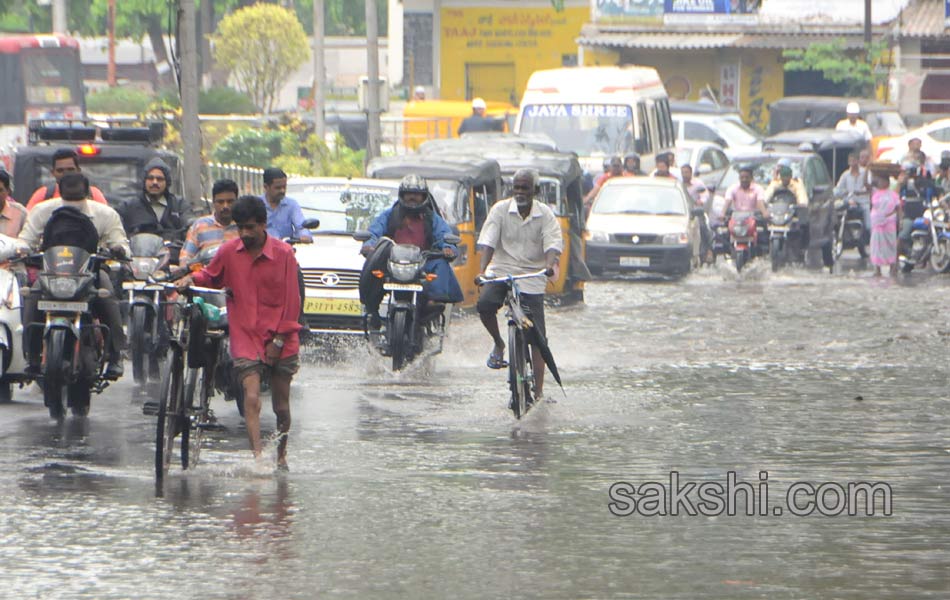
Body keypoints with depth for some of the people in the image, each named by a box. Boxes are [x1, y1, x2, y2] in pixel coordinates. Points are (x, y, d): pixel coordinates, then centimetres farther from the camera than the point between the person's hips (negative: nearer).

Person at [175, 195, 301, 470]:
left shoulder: (283, 253, -4)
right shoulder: (229, 252, 1)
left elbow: (291, 299, -3)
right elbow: (212, 276, 20)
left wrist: (279, 339, -6)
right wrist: (192, 278, -2)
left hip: (280, 341, 0)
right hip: (245, 337, 0)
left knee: (281, 405, 8)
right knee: (252, 398, -16)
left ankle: (281, 456, 27)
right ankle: (257, 456, -24)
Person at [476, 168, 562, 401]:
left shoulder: (545, 214, 0)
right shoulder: (500, 210, -1)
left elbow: (553, 242, -13)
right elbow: (488, 242, -10)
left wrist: (551, 265, -35)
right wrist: (482, 270, -26)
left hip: (532, 277, 0)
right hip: (501, 270, 0)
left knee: (537, 338, -3)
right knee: (485, 304, -31)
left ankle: (539, 390, 5)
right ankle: (498, 344, 0)